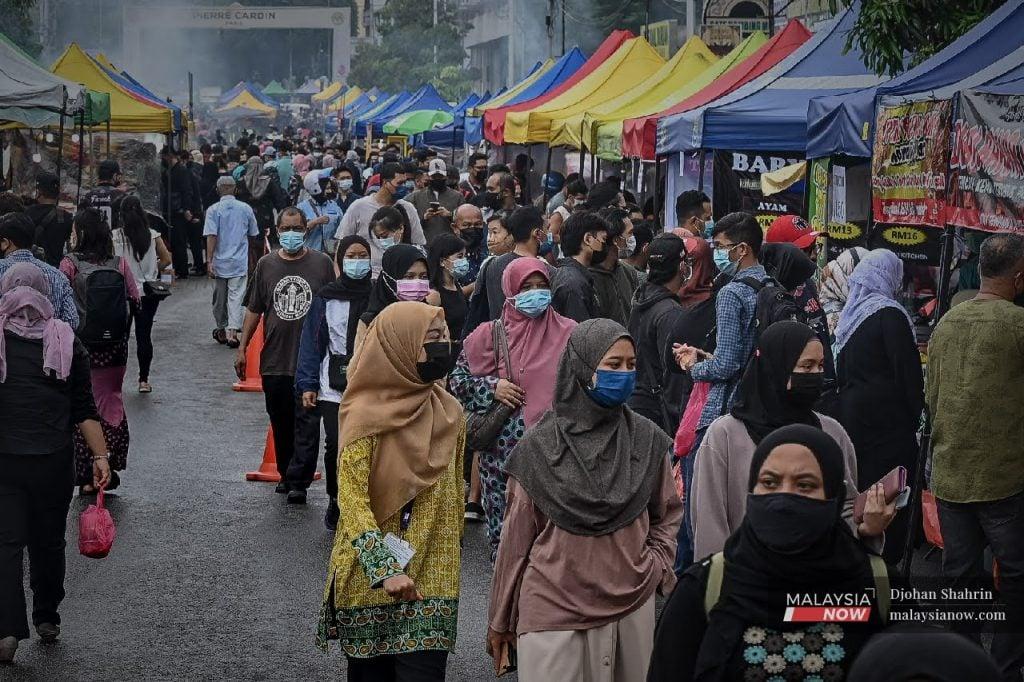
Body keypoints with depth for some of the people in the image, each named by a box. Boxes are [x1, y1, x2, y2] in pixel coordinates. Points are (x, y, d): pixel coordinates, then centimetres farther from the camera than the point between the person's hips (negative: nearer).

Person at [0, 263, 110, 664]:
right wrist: (100, 456, 1)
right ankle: (47, 619, 27)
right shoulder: (66, 341, -2)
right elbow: (84, 408, -3)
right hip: (54, 461, 1)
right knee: (48, 541, 15)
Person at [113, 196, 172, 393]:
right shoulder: (153, 236, -3)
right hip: (148, 293, 2)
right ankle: (144, 380, 9)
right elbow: (166, 260, 1)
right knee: (144, 335, 8)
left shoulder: (115, 236, -9)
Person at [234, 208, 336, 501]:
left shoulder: (322, 263, 1)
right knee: (281, 424, 11)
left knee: (305, 422, -7)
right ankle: (285, 475, 25)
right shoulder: (266, 265, 7)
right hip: (274, 359, 3)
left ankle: (299, 481, -4)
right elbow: (254, 310, 11)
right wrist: (242, 348, 7)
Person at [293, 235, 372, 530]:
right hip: (333, 387, 0)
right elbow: (312, 342, 4)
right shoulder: (325, 298, 4)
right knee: (336, 447, -3)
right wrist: (308, 384, -4)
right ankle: (336, 503, 17)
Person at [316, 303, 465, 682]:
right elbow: (351, 498, -15)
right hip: (370, 579, -3)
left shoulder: (450, 414, 4)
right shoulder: (366, 416, -11)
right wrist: (385, 569, -23)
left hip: (431, 582, 3)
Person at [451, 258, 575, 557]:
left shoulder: (568, 333, 3)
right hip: (503, 451, 0)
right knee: (504, 523, 5)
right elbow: (457, 380, 9)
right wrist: (491, 388, -8)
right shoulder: (490, 335, 4)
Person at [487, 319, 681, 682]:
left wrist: (656, 565, -1)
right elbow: (517, 534, 1)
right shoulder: (540, 447, -6)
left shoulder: (647, 440, 1)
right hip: (553, 611, -2)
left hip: (632, 607, 3)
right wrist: (500, 619, 6)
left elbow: (667, 514, 15)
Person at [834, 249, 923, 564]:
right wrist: (916, 415, -5)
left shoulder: (851, 312, 10)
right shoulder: (889, 314, -13)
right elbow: (908, 372, -14)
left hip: (851, 411, 8)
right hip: (887, 417, -8)